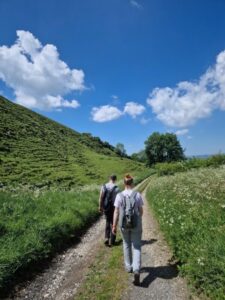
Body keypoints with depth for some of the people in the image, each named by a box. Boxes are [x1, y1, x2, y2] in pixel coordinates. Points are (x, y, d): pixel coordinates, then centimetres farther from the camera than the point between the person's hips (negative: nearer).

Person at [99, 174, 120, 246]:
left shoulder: (104, 186, -4)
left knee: (108, 222, 22)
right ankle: (112, 240, 21)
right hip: (113, 207, -3)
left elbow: (101, 197, -3)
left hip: (105, 207, 3)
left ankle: (106, 238, 15)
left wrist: (100, 207, 6)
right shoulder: (116, 188, -15)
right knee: (113, 223, 13)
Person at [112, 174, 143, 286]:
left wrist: (114, 226, -1)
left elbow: (116, 212, -10)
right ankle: (136, 270, -7)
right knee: (136, 247, 9)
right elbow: (141, 211, -2)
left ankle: (129, 267, 36)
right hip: (136, 224, -1)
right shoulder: (138, 195, -10)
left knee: (127, 245, 23)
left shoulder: (119, 196, -11)